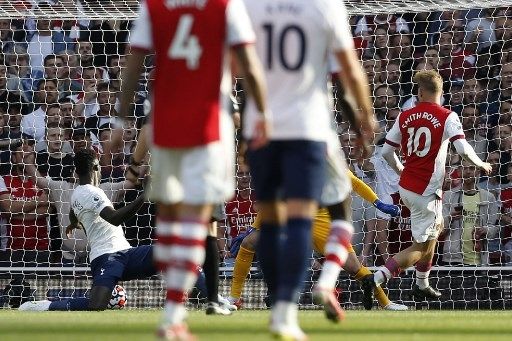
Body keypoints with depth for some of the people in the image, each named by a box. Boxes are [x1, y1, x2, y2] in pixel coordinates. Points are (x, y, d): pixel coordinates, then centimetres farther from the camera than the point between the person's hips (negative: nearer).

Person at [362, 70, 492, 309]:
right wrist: (481, 164, -1)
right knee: (421, 248, -1)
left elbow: (386, 152, 6)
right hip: (426, 191, -7)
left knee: (435, 228, 30)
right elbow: (463, 149, -22)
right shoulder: (447, 117, -11)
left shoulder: (405, 117, 3)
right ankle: (375, 280, -19)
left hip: (406, 186, 7)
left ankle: (422, 285, 35)